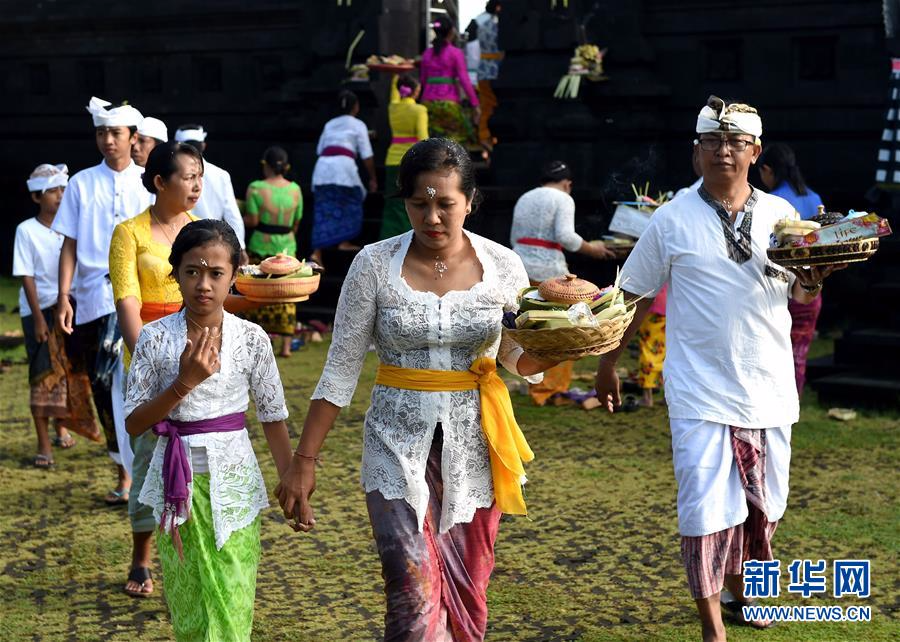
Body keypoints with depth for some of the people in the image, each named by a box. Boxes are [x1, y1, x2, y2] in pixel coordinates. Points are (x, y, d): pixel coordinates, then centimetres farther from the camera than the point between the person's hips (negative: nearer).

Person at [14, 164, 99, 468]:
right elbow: (26, 276, -9)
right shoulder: (27, 230, -7)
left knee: (69, 373, 11)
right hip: (39, 310, -4)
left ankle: (62, 428, 32)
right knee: (43, 377, -4)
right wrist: (38, 317, -13)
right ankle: (44, 446, 0)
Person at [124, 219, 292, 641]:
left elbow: (273, 419, 2)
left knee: (231, 606, -1)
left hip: (232, 482, 0)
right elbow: (134, 425, -6)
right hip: (178, 483, 1)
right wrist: (184, 382, -19)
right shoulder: (155, 337, -5)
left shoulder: (251, 338, -5)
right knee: (188, 606, 9)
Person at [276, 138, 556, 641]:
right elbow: (342, 370, -2)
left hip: (474, 442, 2)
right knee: (416, 601, -10)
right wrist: (304, 461, -5)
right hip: (399, 443, -2)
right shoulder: (375, 264, -6)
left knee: (467, 597, 11)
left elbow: (523, 359, 7)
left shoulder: (502, 265, -2)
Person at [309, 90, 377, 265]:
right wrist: (372, 178, 12)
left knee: (323, 212, 2)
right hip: (343, 165, -4)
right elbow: (367, 155, 5)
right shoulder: (358, 125, 10)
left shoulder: (329, 124, 24)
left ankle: (317, 252, -10)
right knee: (352, 203, 17)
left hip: (322, 167, 5)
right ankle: (344, 242, 15)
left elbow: (319, 150, 20)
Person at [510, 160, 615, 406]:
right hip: (550, 270, -7)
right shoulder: (563, 199, -3)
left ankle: (537, 389, 16)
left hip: (522, 267, 7)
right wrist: (591, 249, -3)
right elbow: (565, 235, -15)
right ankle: (554, 389, 3)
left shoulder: (524, 199, 18)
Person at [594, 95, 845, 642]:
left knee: (762, 505, 15)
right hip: (701, 392, -3)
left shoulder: (781, 215, 5)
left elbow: (801, 294, 11)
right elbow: (637, 296, 5)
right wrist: (608, 362, 7)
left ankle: (741, 585, 40)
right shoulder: (672, 219, -2)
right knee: (705, 509, -6)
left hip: (768, 388, 3)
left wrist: (812, 279, -12)